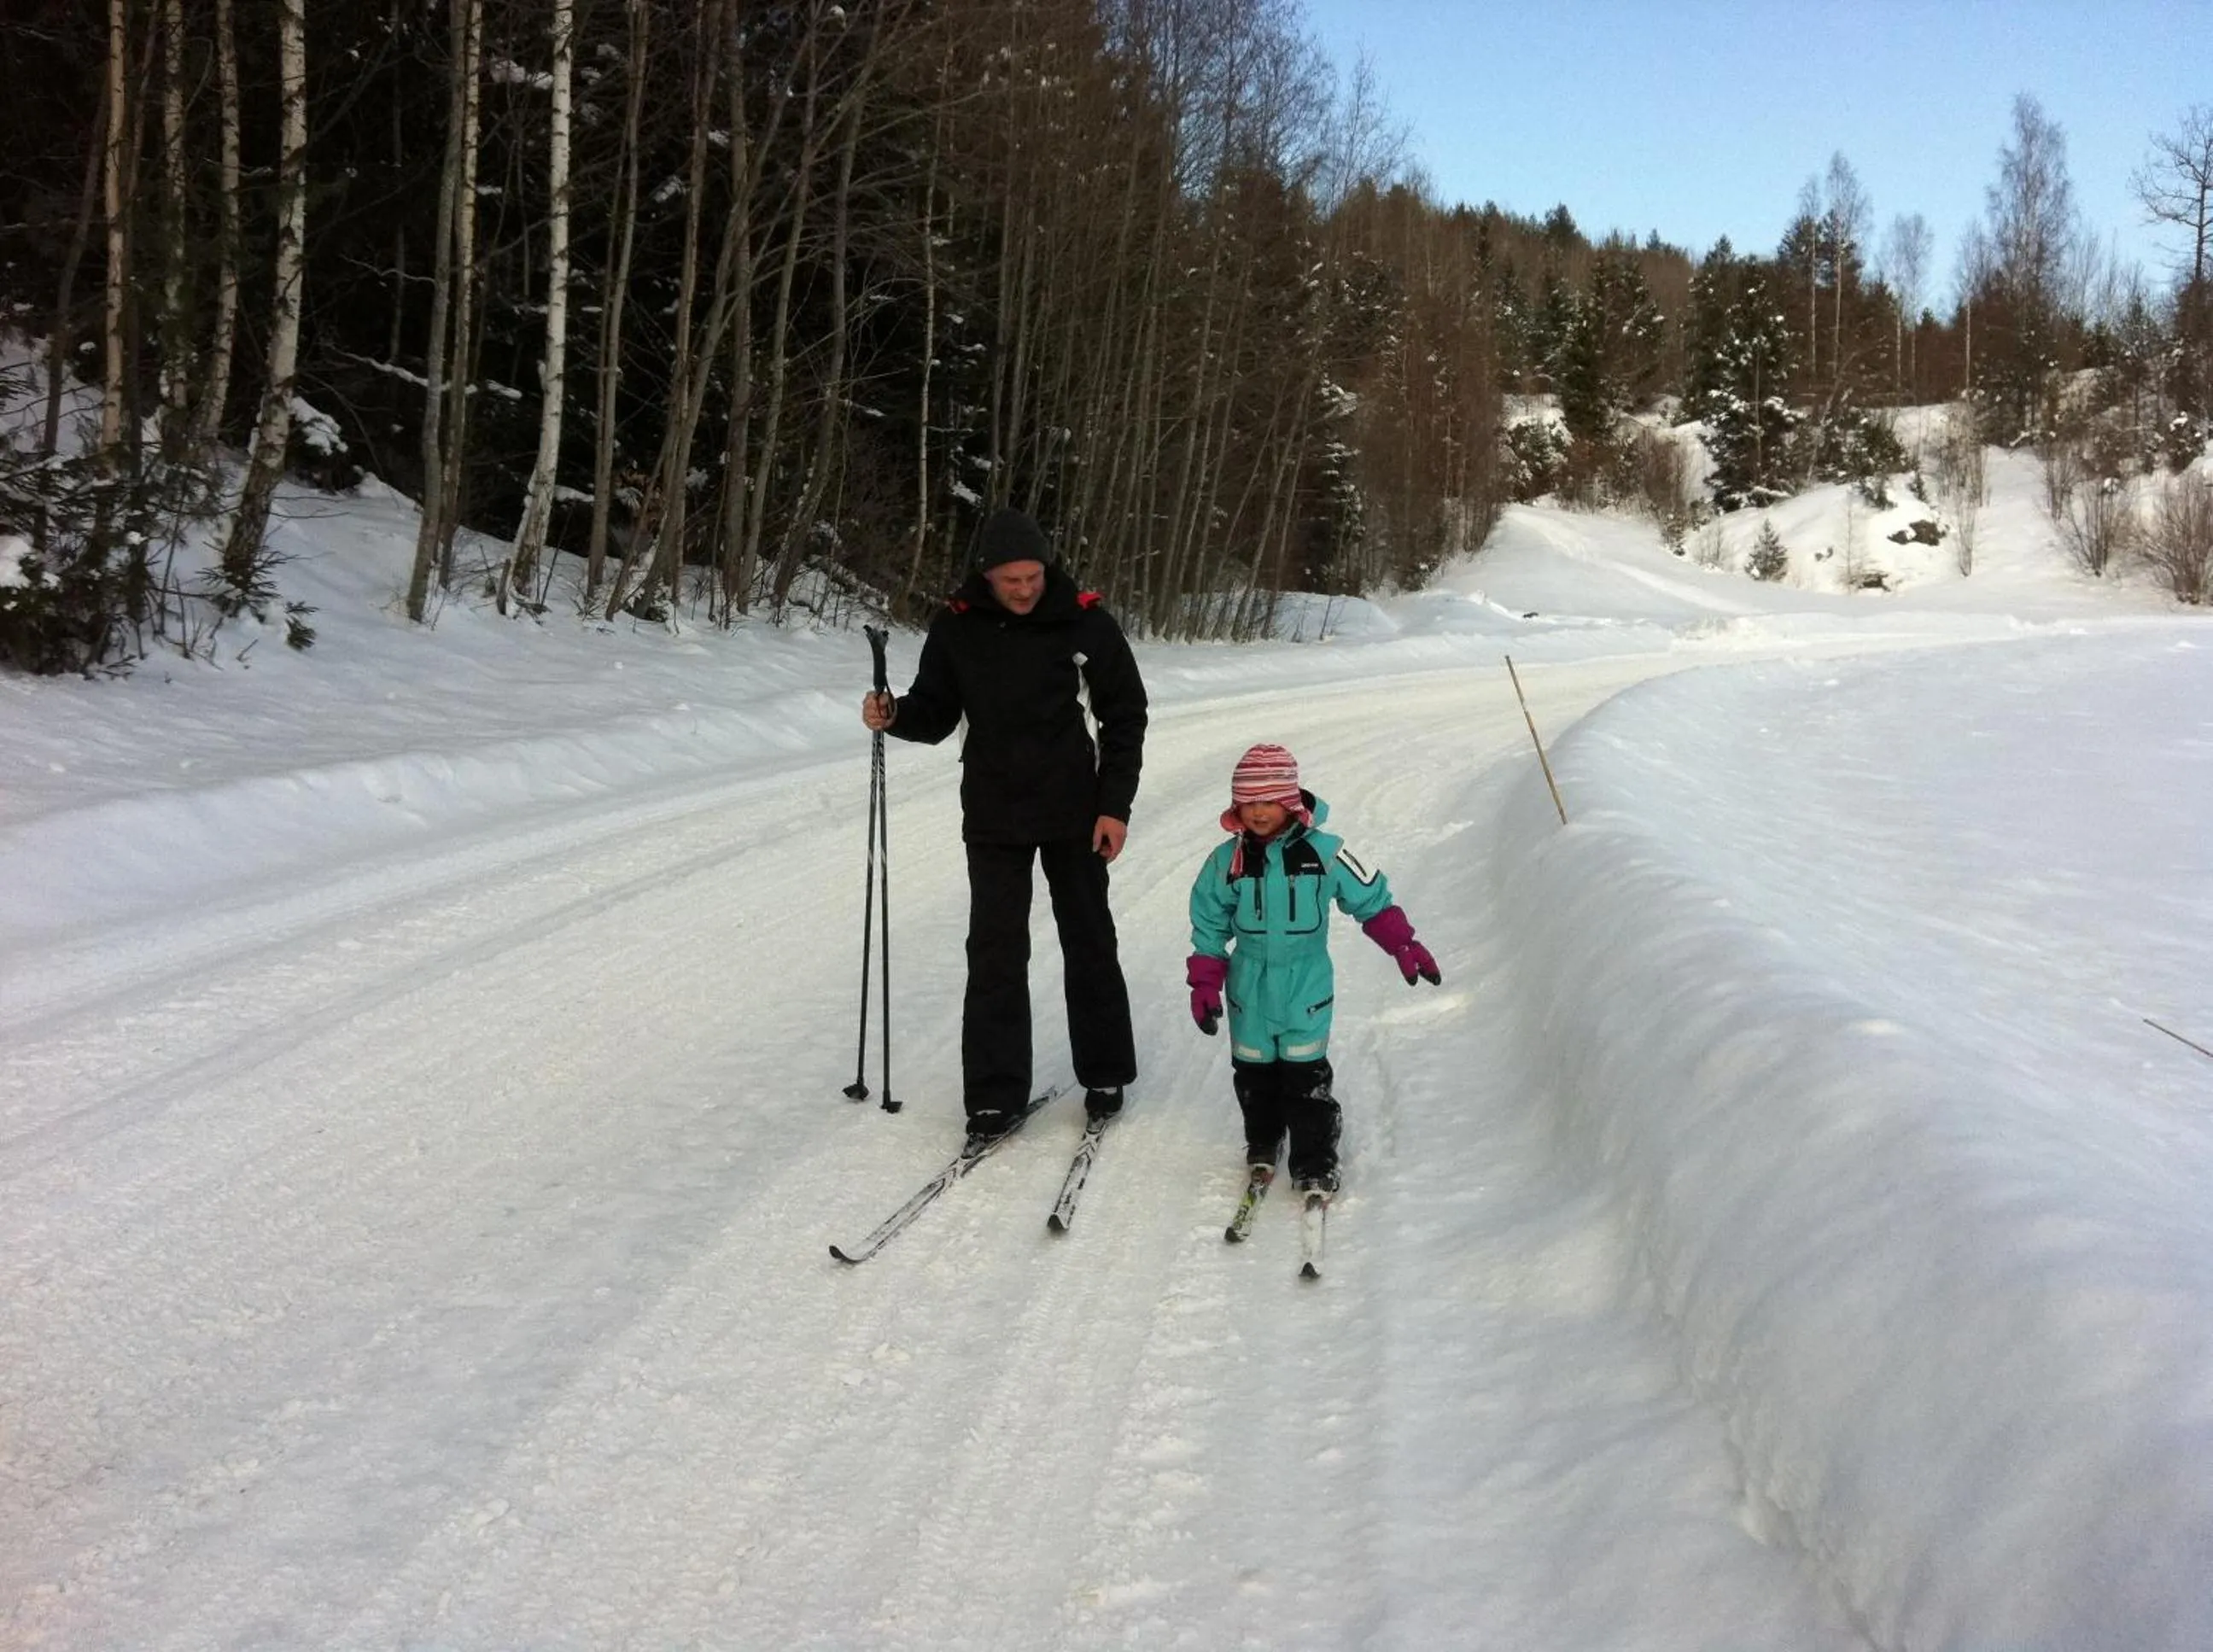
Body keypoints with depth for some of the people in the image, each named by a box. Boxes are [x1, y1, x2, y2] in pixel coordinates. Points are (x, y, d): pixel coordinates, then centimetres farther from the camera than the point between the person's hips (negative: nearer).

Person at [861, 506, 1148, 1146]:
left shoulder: (1085, 622, -11)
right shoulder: (956, 629, -7)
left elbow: (1125, 715, -4)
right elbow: (936, 712, 3)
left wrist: (1115, 805, -8)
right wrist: (895, 715, -20)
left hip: (1074, 812, 0)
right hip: (993, 816, 1)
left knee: (1089, 944, 11)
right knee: (996, 952, -1)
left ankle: (1104, 1074, 27)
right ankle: (996, 1093, 6)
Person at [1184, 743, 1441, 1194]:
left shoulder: (1324, 853, -11)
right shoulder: (1227, 861, -5)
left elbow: (1372, 900, -1)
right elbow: (1209, 927, 4)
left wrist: (1404, 946, -8)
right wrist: (1204, 985, 1)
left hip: (1306, 985, -2)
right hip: (1249, 988, 3)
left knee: (1306, 1074, -1)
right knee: (1253, 1071, 14)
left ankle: (1315, 1162, 11)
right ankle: (1262, 1143, 36)